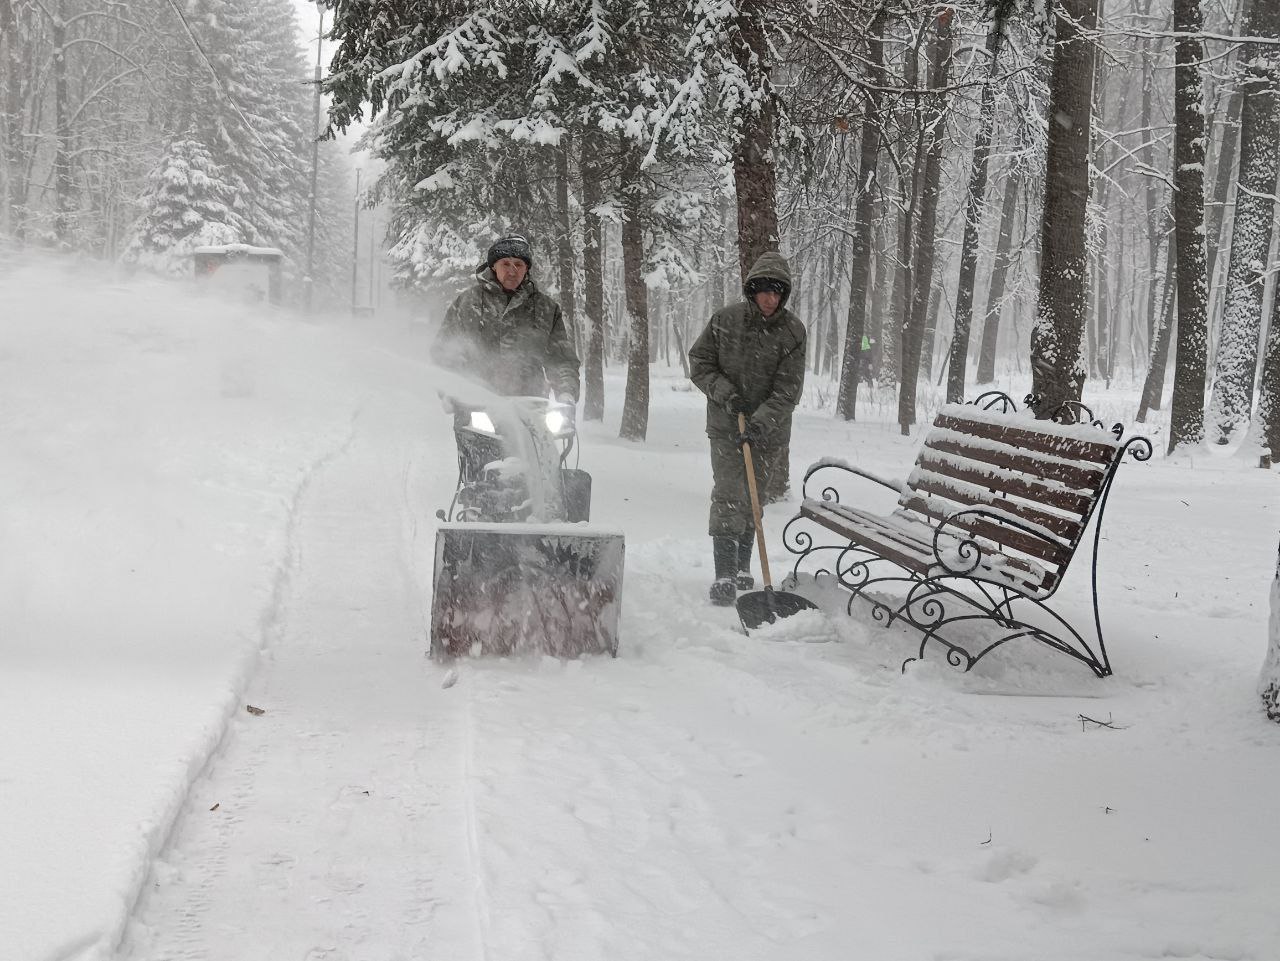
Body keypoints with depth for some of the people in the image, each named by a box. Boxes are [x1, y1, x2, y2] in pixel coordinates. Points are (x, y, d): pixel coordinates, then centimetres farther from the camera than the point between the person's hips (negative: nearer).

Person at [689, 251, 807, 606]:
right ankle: (724, 576, -13)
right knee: (729, 496, -12)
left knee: (752, 498, 13)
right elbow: (699, 361, 1)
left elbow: (787, 390, -13)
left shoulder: (792, 331, -9)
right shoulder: (726, 319, -8)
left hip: (766, 430, 2)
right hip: (726, 424, -1)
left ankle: (742, 567, 30)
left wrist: (761, 422, -25)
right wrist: (723, 392, -14)